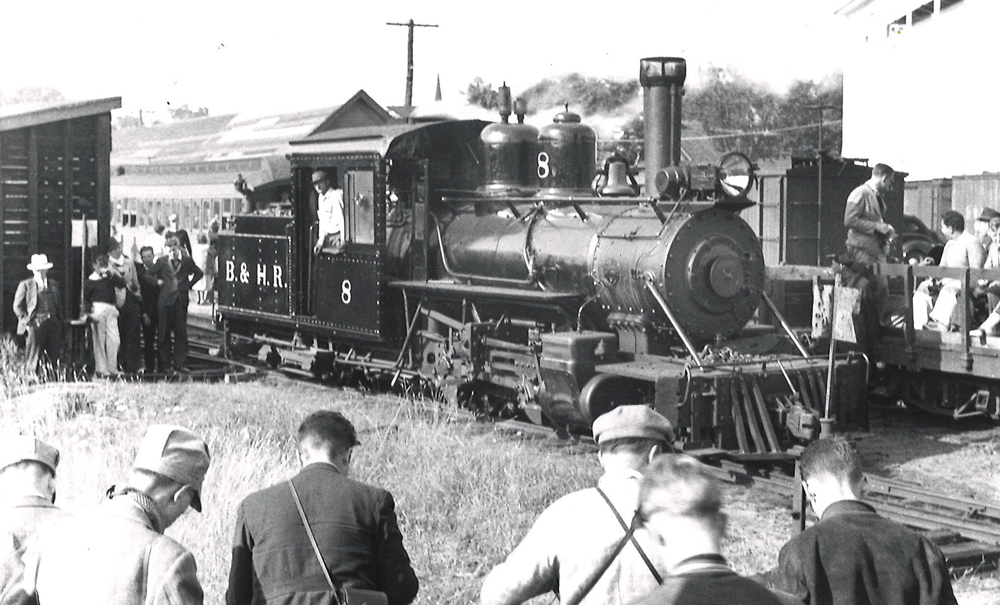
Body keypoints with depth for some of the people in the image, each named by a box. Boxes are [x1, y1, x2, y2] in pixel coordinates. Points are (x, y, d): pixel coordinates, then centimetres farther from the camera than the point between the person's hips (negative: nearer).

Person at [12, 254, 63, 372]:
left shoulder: (54, 285, 15)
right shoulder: (25, 285, 2)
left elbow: (59, 305, 19)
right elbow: (17, 307, 1)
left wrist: (59, 322, 9)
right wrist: (27, 322, -7)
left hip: (53, 323, 4)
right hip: (35, 325, -4)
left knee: (55, 357, 2)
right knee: (33, 358, -4)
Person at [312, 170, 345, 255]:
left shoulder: (336, 195, -13)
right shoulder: (320, 198, 13)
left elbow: (342, 219, -17)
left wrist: (343, 241, -21)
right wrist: (321, 241, 10)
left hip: (338, 237, -8)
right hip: (327, 237, 8)